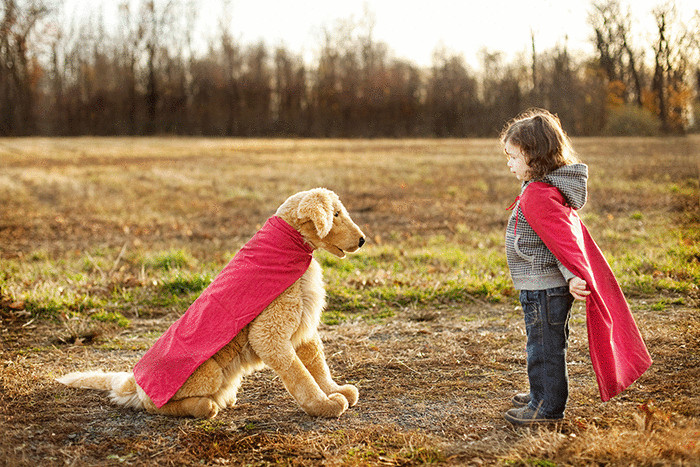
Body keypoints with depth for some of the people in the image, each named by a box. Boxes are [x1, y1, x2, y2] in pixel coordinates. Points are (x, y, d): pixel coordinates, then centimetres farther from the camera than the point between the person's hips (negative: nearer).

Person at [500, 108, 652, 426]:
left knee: (544, 346, 2)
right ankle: (543, 395, 37)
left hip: (543, 287, -11)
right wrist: (573, 276, 24)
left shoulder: (537, 194, -22)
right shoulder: (554, 188, 11)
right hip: (545, 286, 11)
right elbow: (568, 235, 18)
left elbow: (562, 237, -29)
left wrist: (572, 276, -35)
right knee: (546, 345, 22)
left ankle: (547, 407, 14)